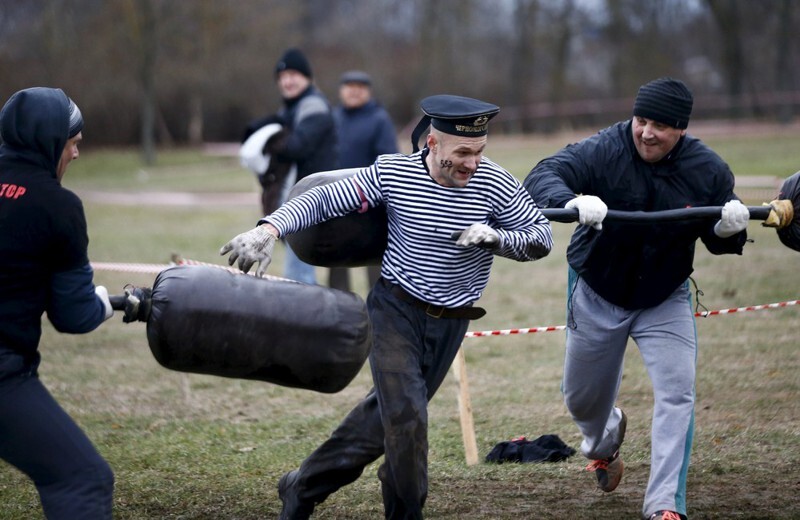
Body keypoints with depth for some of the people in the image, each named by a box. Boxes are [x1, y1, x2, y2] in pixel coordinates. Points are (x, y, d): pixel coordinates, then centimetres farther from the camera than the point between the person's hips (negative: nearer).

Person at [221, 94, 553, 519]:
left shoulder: (493, 183, -13)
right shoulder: (393, 173, -14)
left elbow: (542, 237, -8)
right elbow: (322, 199, -9)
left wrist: (496, 238, -27)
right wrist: (269, 229, -24)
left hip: (451, 322, 3)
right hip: (396, 309, -2)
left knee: (386, 415, 11)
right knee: (405, 417, -16)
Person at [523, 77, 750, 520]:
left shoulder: (709, 171, -14)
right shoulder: (604, 150, -22)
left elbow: (719, 242, -3)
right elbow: (541, 176, -34)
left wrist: (729, 230, -29)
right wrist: (573, 201, -56)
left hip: (665, 300, 0)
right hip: (598, 296, 0)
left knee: (677, 393, -16)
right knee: (582, 400, 16)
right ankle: (603, 442, 53)